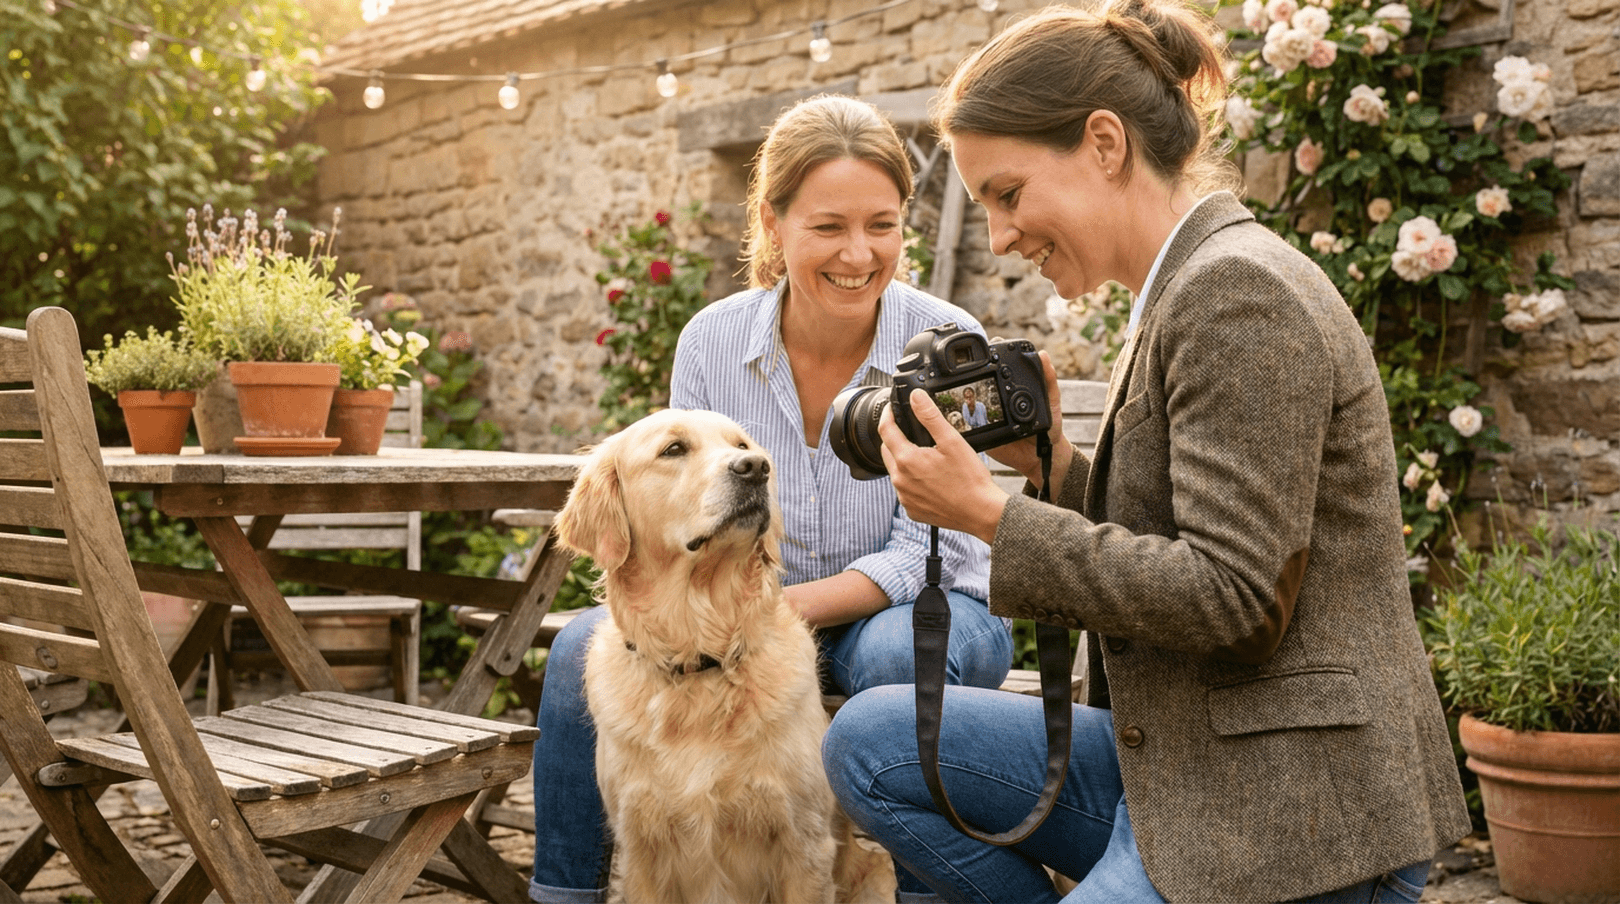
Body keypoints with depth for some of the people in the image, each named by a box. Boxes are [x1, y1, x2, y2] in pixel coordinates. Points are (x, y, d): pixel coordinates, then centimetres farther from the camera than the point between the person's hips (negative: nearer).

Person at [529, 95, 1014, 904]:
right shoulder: (711, 340, -8)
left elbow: (925, 550, -17)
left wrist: (786, 607, -31)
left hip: (915, 605, -2)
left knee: (898, 656, -37)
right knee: (584, 648, -18)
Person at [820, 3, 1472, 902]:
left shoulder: (1237, 294, -17)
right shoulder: (1181, 297, 13)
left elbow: (1234, 600, -22)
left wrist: (992, 516, -19)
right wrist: (1053, 462, 3)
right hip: (1177, 776, 9)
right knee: (867, 741, 2)